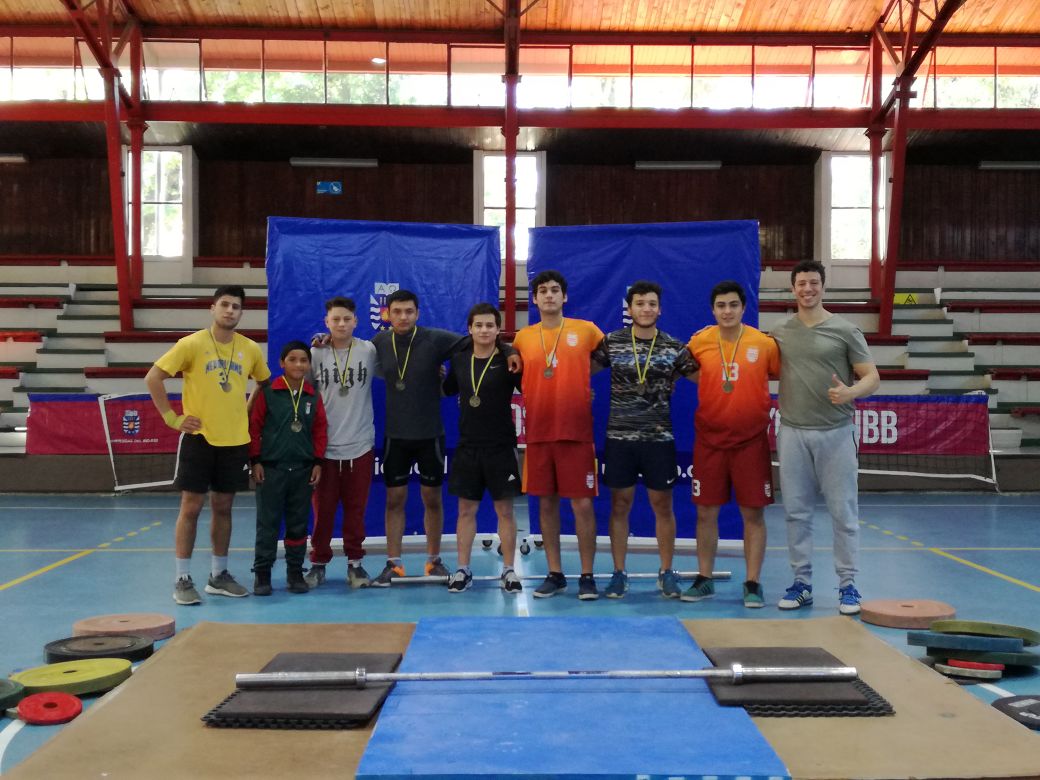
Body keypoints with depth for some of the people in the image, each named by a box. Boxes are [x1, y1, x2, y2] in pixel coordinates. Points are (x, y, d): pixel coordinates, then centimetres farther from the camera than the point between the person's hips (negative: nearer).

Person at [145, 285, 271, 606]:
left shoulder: (251, 349, 4)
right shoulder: (192, 344, -7)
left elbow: (265, 383, 20)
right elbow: (153, 378, -6)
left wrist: (252, 414, 9)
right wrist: (172, 418, -10)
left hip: (235, 440, 4)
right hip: (199, 437, -4)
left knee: (223, 507, 11)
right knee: (191, 506, 0)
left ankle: (218, 576, 21)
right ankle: (183, 579, 8)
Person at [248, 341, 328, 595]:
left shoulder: (314, 397, 4)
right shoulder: (267, 393, -4)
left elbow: (320, 431, 7)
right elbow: (254, 427, -3)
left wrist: (318, 462, 3)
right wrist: (255, 461, -6)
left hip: (303, 470, 3)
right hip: (271, 468, -3)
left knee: (298, 523, 9)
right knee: (267, 523, 3)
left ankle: (295, 572, 20)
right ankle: (262, 573, 12)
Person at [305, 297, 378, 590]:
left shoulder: (369, 351, -1)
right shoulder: (315, 354, 0)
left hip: (360, 446, 0)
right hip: (324, 447, 0)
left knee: (356, 510, 9)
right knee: (322, 510, 7)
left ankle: (355, 563, 22)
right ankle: (318, 563, 20)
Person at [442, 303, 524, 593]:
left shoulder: (507, 361, -4)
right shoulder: (459, 359, 6)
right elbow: (446, 390, 20)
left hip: (501, 447, -3)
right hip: (467, 446, 3)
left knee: (504, 510, 3)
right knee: (466, 509, 8)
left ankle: (508, 571, 13)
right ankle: (463, 570, 17)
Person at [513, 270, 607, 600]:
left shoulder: (586, 330, 1)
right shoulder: (522, 337, 7)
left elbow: (612, 361, 11)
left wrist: (582, 384, 4)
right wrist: (536, 399, 6)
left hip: (577, 432, -2)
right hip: (538, 433, 3)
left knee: (582, 504, -2)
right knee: (546, 504, 8)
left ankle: (587, 576, 9)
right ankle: (555, 574, 19)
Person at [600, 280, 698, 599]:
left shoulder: (674, 348, 3)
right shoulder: (611, 342, 1)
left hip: (659, 438, 0)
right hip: (619, 436, 0)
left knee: (662, 505, 7)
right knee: (620, 504, 6)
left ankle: (666, 572, 21)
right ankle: (619, 573, 17)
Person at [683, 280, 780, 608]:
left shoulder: (764, 343, -4)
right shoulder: (699, 342, -1)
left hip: (751, 440, -1)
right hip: (709, 439, 1)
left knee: (753, 513, 3)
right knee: (706, 512, 6)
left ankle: (753, 583, 14)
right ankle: (704, 580, 19)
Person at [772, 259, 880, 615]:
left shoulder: (845, 330, 0)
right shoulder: (780, 333, 8)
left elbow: (872, 377, -1)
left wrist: (849, 392, -21)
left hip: (835, 432, -2)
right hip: (792, 432, 3)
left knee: (843, 511, 2)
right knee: (796, 511, 7)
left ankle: (847, 585, 12)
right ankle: (801, 583, 17)